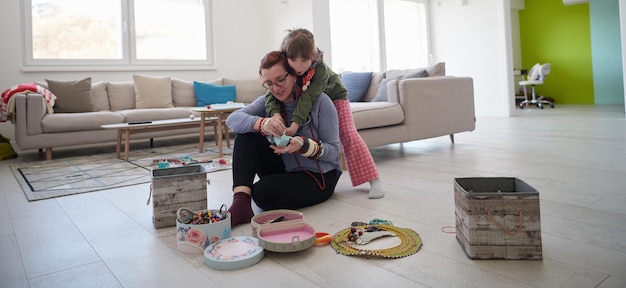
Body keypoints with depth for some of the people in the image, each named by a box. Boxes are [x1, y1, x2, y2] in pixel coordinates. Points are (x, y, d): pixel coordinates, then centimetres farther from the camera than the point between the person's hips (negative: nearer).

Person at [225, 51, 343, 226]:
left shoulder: (319, 101, -13)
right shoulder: (267, 101, 0)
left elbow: (334, 151, -13)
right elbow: (232, 119, -16)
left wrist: (304, 145, -34)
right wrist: (261, 123, -38)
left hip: (319, 177, -5)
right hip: (283, 171, 6)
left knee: (263, 192, -33)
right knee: (247, 134, -15)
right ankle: (240, 202, -25)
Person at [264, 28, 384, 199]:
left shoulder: (321, 69, -40)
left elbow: (308, 97, -48)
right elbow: (271, 94, -36)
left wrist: (295, 124, -59)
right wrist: (275, 114, -57)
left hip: (335, 96, -4)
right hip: (313, 103, 5)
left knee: (348, 134, -14)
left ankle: (374, 180, -13)